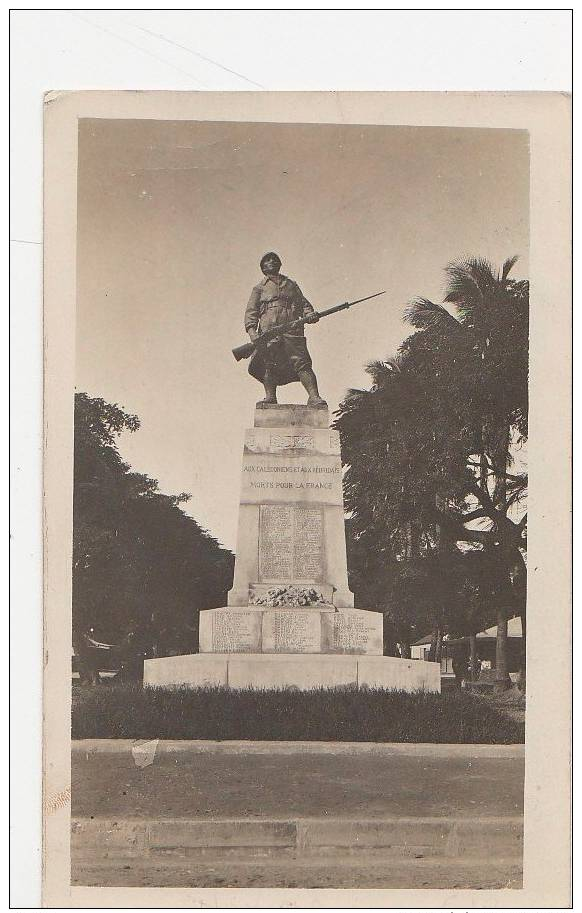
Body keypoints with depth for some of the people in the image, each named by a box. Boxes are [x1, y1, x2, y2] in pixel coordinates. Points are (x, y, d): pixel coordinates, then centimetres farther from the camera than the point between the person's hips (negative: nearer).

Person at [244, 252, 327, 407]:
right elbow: (251, 312, 10)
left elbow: (304, 303, 22)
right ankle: (270, 398, -6)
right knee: (270, 365, -9)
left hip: (293, 329, 0)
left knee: (302, 362, -13)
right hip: (269, 331, 0)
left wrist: (309, 314, -2)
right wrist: (252, 331, -8)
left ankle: (314, 397, -21)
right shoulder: (259, 288, 21)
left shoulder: (292, 285, 29)